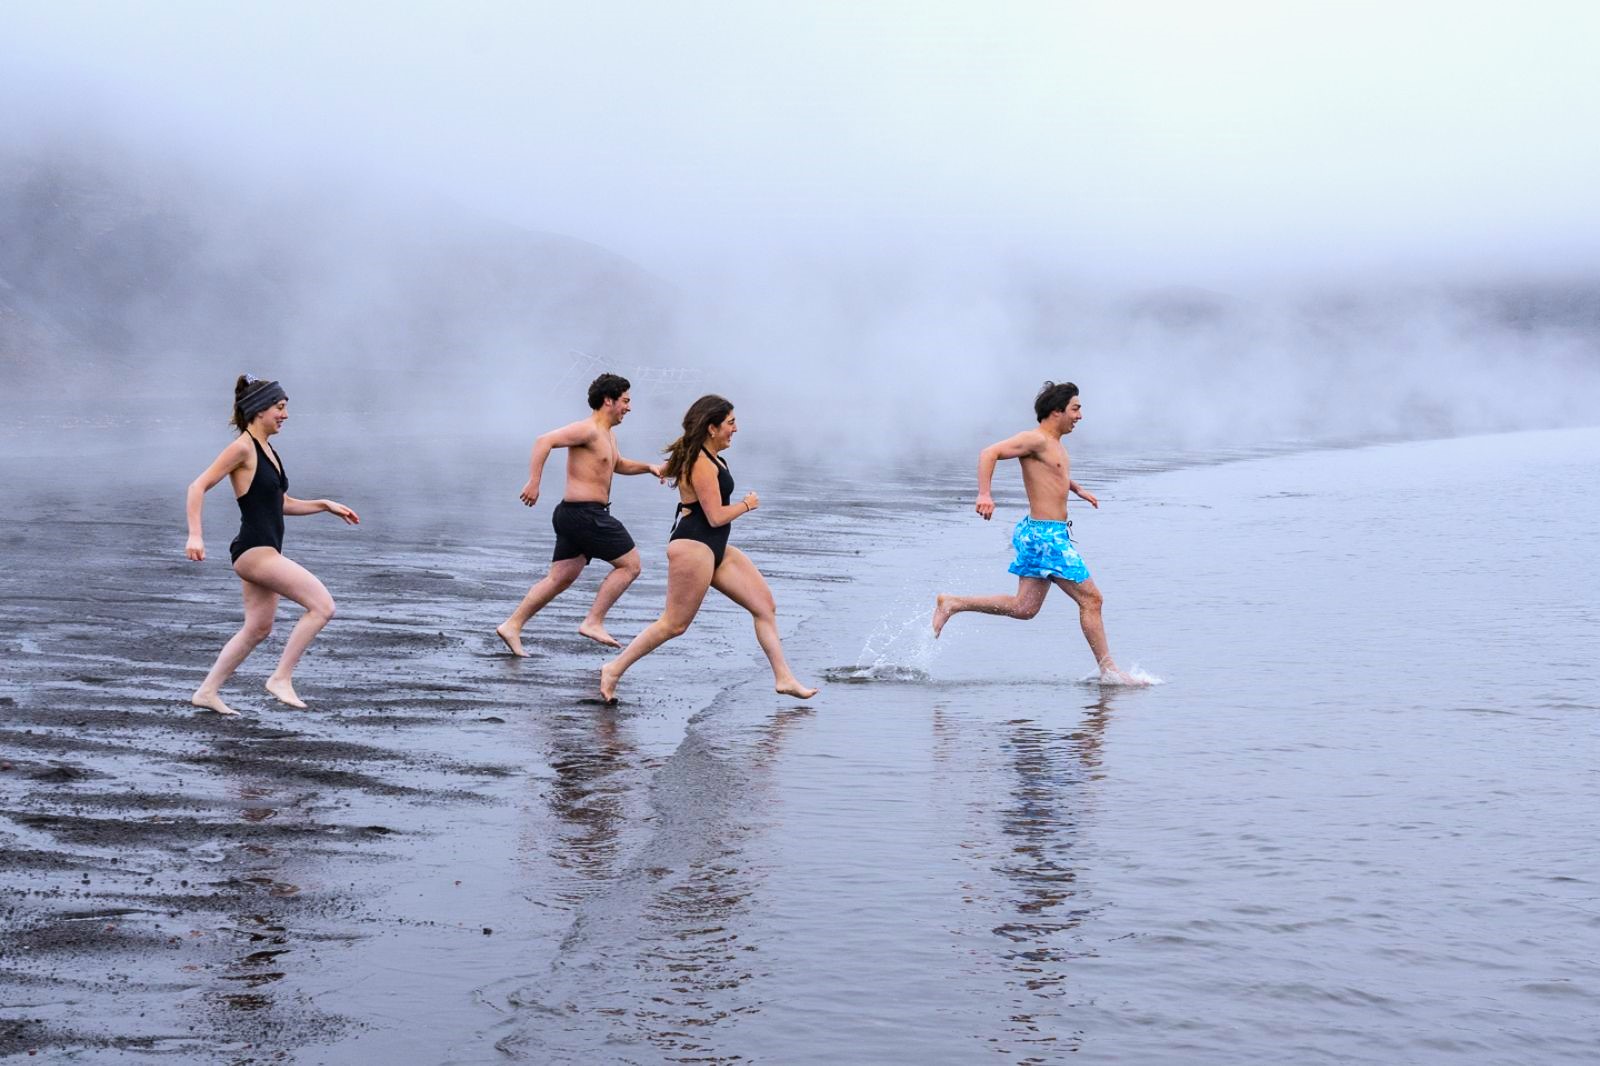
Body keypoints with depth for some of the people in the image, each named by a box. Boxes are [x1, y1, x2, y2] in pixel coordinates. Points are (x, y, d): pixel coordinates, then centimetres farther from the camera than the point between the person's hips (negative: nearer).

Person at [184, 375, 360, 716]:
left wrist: (326, 505, 18)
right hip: (254, 550, -10)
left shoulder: (268, 450, 15)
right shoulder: (242, 448, -12)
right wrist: (195, 535, -24)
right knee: (322, 605, -14)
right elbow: (198, 487, -15)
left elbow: (283, 503, 25)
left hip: (266, 552, 10)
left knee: (257, 629, 17)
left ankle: (207, 692, 25)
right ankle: (281, 678, -7)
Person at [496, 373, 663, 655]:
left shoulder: (609, 434, 19)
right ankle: (593, 622, -4)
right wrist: (534, 482, -30)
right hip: (584, 514, -10)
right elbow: (544, 441, -24)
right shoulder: (588, 430, -13)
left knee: (560, 579, 10)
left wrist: (648, 467, 22)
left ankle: (512, 625, 9)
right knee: (630, 564, -4)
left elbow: (618, 464, 37)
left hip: (574, 516, 10)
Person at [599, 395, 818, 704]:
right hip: (693, 546, -11)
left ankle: (784, 678, 8)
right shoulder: (701, 463, -18)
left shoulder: (709, 457, 14)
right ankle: (615, 669, 6)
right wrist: (747, 504, -4)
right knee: (675, 624, -5)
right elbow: (716, 517, -19)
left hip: (715, 548, 11)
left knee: (765, 605, 6)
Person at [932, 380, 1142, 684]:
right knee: (1091, 599, -5)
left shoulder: (1056, 443, 17)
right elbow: (989, 453, -22)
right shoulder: (1035, 439, -13)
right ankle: (1108, 670, 3)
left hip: (1051, 533, 10)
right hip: (1045, 535, -10)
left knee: (1024, 607, 11)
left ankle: (951, 604, 15)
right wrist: (984, 494, -33)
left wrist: (1077, 489, 32)